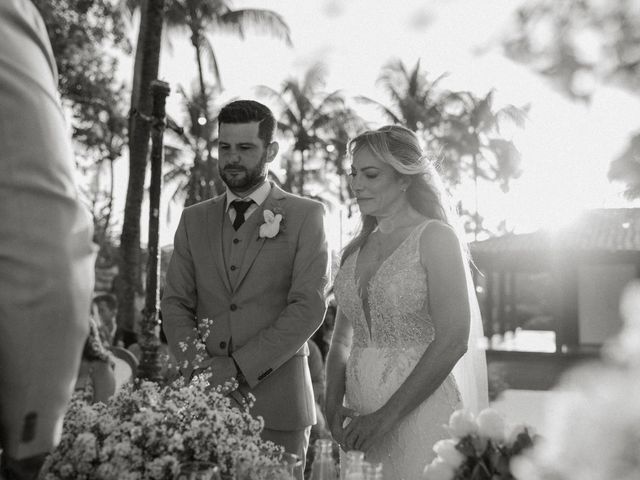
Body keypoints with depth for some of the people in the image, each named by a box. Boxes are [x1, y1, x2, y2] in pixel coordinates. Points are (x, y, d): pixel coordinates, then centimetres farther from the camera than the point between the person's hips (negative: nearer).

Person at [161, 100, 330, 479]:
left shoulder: (305, 215, 1)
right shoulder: (194, 219, 13)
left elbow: (309, 306, -8)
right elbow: (176, 303, 9)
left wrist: (240, 366, -14)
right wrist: (197, 365, -9)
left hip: (275, 399, -3)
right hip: (203, 396, 3)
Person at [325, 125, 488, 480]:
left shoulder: (436, 238, -8)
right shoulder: (355, 251, 9)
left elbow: (453, 341, -15)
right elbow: (342, 341, 12)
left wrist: (386, 416, -16)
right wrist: (334, 405, -5)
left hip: (422, 414, -5)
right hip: (362, 423, 5)